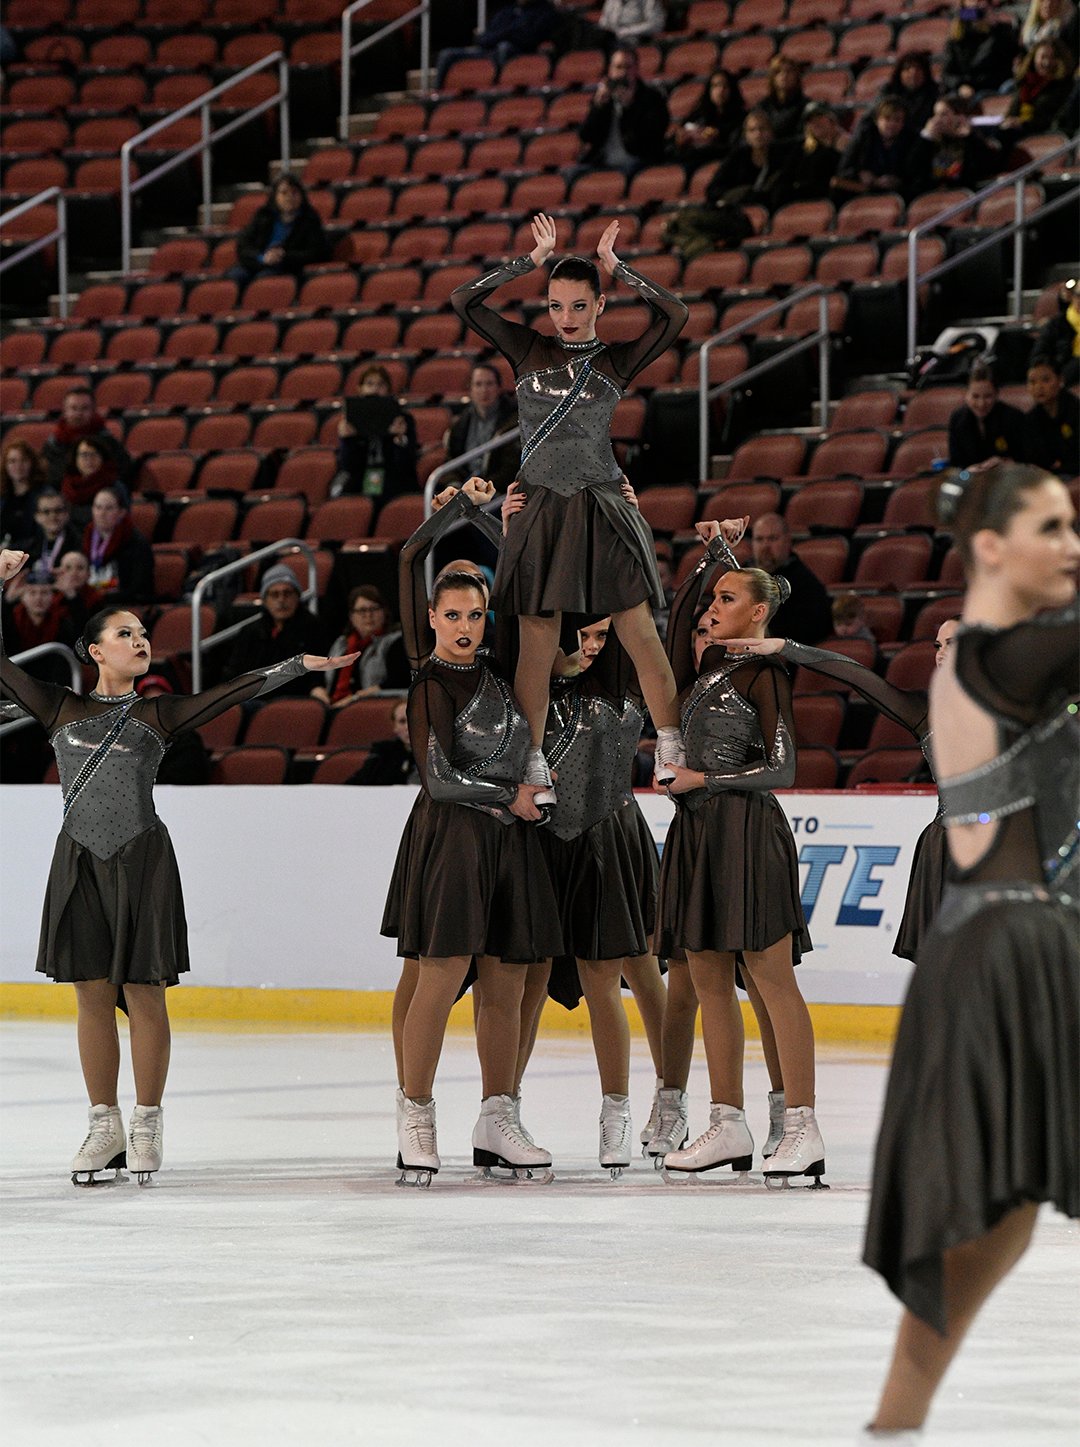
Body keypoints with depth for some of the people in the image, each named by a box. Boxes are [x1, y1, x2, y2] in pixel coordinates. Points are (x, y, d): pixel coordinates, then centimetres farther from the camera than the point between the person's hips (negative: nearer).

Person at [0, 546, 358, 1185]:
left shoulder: (158, 715, 7)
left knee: (144, 992, -1)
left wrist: (300, 665, -7)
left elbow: (237, 690, 1)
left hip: (143, 860, -1)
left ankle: (147, 1125, 8)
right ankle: (105, 1125, 12)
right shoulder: (60, 709, 9)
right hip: (80, 860, 1)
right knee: (93, 993, 4)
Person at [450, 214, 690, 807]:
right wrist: (532, 259, 1)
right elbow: (464, 300, 1)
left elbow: (675, 314, -8)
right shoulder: (528, 350, 9)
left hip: (601, 508, -1)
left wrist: (614, 263, -2)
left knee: (639, 632, -6)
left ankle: (671, 751, -1)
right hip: (540, 509, 1)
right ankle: (532, 764, 7)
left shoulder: (617, 359, 5)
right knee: (537, 643, 1)